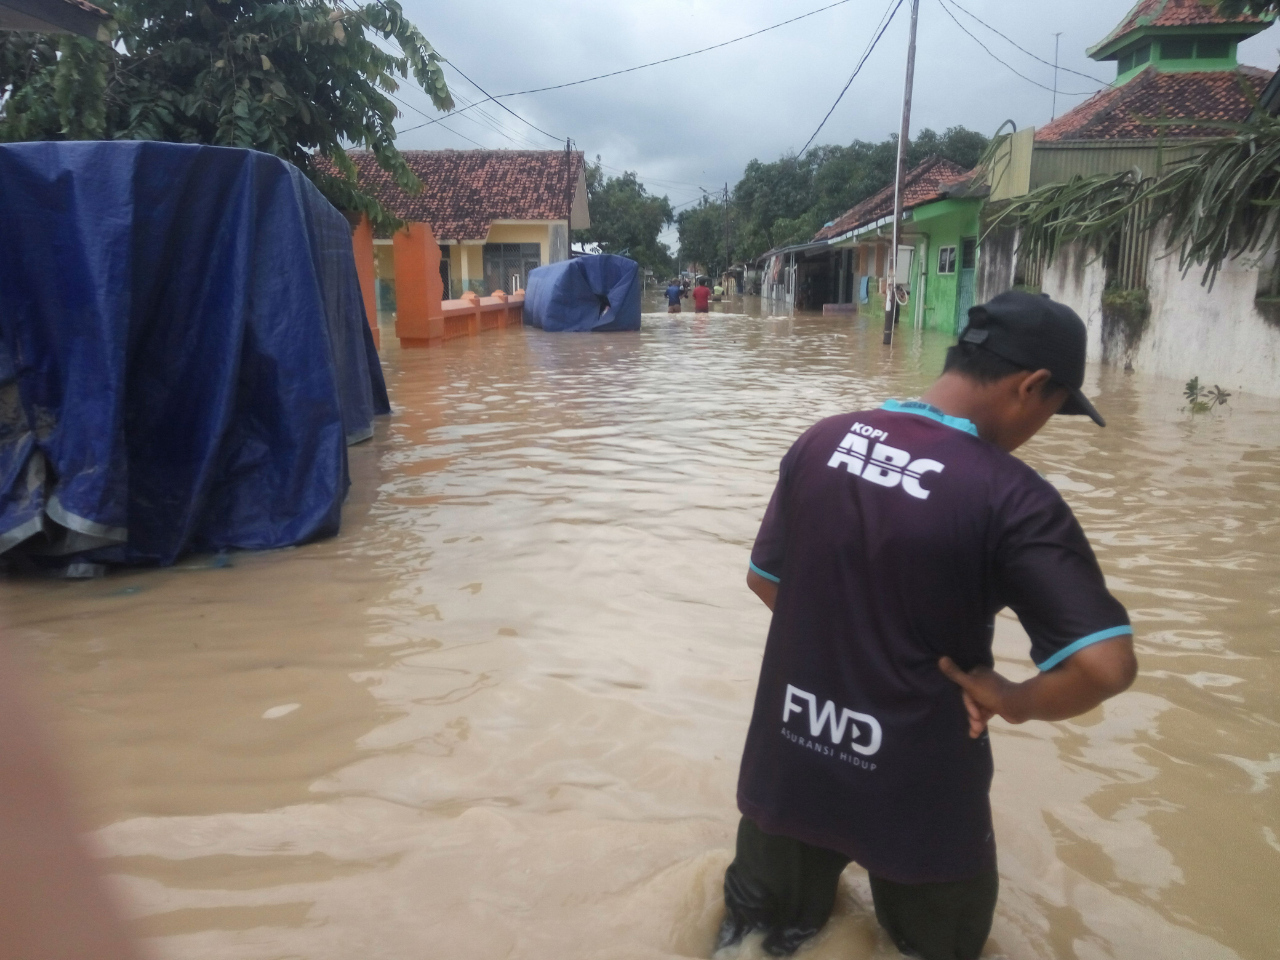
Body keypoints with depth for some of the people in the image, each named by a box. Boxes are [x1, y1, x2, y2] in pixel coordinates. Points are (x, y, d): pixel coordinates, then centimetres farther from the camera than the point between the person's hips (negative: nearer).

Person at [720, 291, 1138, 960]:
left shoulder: (822, 441, -6)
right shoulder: (1013, 496, -20)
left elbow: (764, 579, 3)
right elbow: (1105, 666, -23)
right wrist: (1013, 701, -5)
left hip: (790, 763, 4)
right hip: (918, 785, -4)